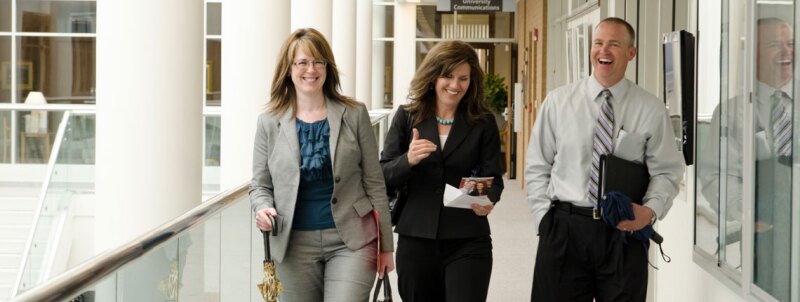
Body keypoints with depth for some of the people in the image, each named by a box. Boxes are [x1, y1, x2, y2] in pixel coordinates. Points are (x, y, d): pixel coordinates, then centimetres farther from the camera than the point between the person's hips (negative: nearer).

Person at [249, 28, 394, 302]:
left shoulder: (354, 115, 2)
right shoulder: (270, 122, 4)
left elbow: (374, 183, 4)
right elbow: (259, 185, 11)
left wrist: (385, 244, 4)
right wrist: (263, 209, -12)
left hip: (351, 241, -2)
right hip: (295, 243, 2)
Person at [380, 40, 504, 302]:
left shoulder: (483, 122, 2)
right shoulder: (407, 117, 4)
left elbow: (493, 179, 1)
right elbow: (383, 176, 1)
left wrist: (488, 201, -22)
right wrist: (408, 160, -19)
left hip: (468, 241, -1)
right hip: (416, 238, 1)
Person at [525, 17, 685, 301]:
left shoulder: (651, 109, 2)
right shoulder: (558, 101, 4)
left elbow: (667, 171, 3)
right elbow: (537, 167, 6)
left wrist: (651, 210, -15)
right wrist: (545, 218, -3)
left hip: (624, 230, 0)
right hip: (564, 228, 0)